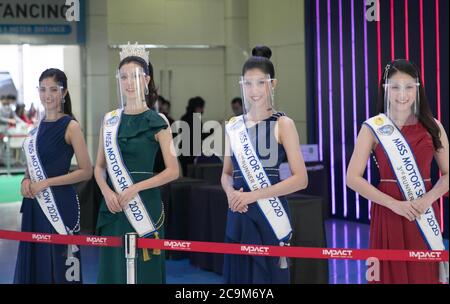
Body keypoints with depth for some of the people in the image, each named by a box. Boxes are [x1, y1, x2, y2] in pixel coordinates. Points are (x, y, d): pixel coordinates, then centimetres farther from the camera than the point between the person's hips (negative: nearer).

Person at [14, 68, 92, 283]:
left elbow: (86, 171, -12)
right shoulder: (38, 124, 10)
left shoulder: (70, 126, -9)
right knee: (33, 260, 10)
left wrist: (46, 183, -15)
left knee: (59, 263, 0)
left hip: (59, 203, -6)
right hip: (35, 203, 6)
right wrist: (26, 180, -1)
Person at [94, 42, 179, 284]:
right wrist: (107, 191, -8)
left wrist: (135, 188, -14)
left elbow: (173, 171, -6)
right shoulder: (110, 119, 9)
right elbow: (99, 167, 11)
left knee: (143, 269, -2)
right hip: (113, 205, 4)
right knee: (113, 267, 5)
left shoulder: (156, 121, -2)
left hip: (144, 204, -4)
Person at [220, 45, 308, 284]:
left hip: (270, 216, -4)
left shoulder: (283, 124, -4)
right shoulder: (234, 126, 9)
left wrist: (254, 195, -16)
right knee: (238, 275, 7)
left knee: (268, 276, 0)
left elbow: (300, 179, -10)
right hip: (239, 216, 4)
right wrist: (230, 192, -6)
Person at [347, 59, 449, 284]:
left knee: (424, 275, 6)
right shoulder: (373, 128, -2)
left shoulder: (432, 126, 5)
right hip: (389, 212, -2)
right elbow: (353, 178, -7)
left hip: (424, 214, 2)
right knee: (393, 274, 3)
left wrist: (427, 199, -12)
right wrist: (394, 204, -15)